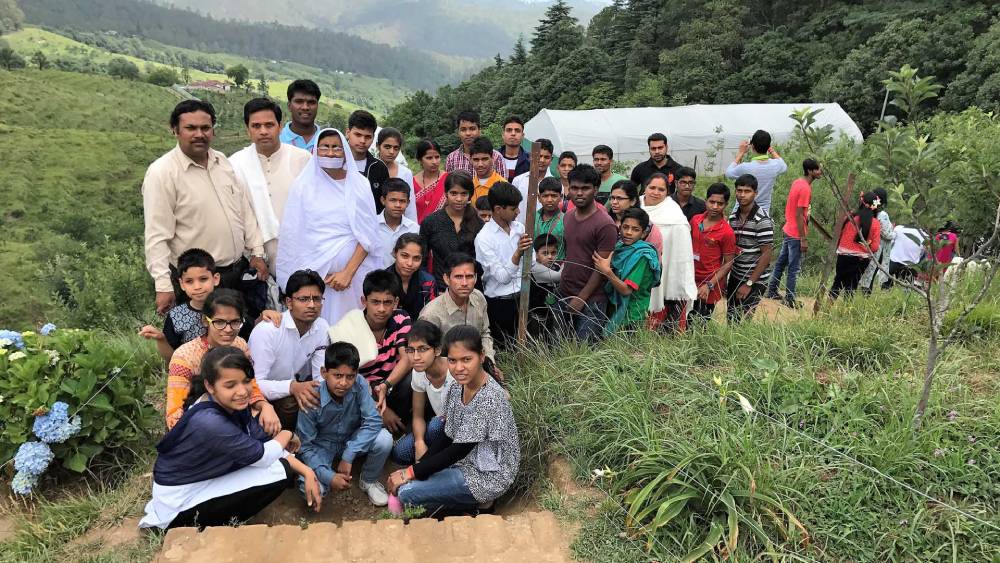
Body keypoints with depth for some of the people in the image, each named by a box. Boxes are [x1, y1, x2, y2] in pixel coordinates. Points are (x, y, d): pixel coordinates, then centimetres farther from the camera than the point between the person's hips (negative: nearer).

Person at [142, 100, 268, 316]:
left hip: (238, 271, 6)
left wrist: (256, 252, 10)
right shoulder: (162, 172, -12)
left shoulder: (223, 161, 7)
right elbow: (157, 236, -14)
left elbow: (245, 209, 13)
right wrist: (163, 285, -17)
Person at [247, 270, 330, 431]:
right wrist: (293, 387, -45)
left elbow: (321, 377, -8)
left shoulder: (322, 328, -9)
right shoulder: (266, 330, -26)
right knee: (290, 403, -32)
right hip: (263, 394, -5)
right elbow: (255, 383, -29)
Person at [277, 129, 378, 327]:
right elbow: (293, 234, 1)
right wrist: (320, 274, -7)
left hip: (351, 269, 1)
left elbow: (367, 235, 1)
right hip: (313, 272, 0)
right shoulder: (304, 184, 2)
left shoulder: (360, 184, 4)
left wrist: (348, 272, -10)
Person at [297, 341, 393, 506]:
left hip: (352, 441, 2)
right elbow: (305, 446, -20)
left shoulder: (359, 385, -24)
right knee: (312, 489, -27)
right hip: (322, 446, -2)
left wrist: (348, 456, -30)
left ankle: (369, 481, 4)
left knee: (384, 439, -27)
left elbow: (373, 421, -24)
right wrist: (329, 477, -29)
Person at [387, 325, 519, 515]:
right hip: (465, 462, 9)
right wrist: (416, 467, -6)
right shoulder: (457, 388, -1)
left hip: (488, 476, -9)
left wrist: (411, 472, -16)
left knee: (407, 491, -15)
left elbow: (459, 450, -23)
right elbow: (448, 438, 5)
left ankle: (478, 502, 1)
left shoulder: (489, 399, -28)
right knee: (400, 478, 5)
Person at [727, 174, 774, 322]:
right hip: (735, 277, 6)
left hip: (754, 280, -6)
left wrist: (749, 284, -15)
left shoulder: (762, 220, -15)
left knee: (740, 321, -5)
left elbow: (766, 254, -15)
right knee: (730, 318, 11)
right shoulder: (733, 217, 4)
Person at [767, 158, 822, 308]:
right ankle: (789, 299, 9)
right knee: (794, 268, 1)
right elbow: (799, 215, -22)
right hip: (796, 234, -9)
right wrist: (804, 239, -20)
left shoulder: (797, 182, 6)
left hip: (788, 230, 9)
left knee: (781, 262, 17)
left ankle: (772, 291, 28)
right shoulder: (805, 189, -21)